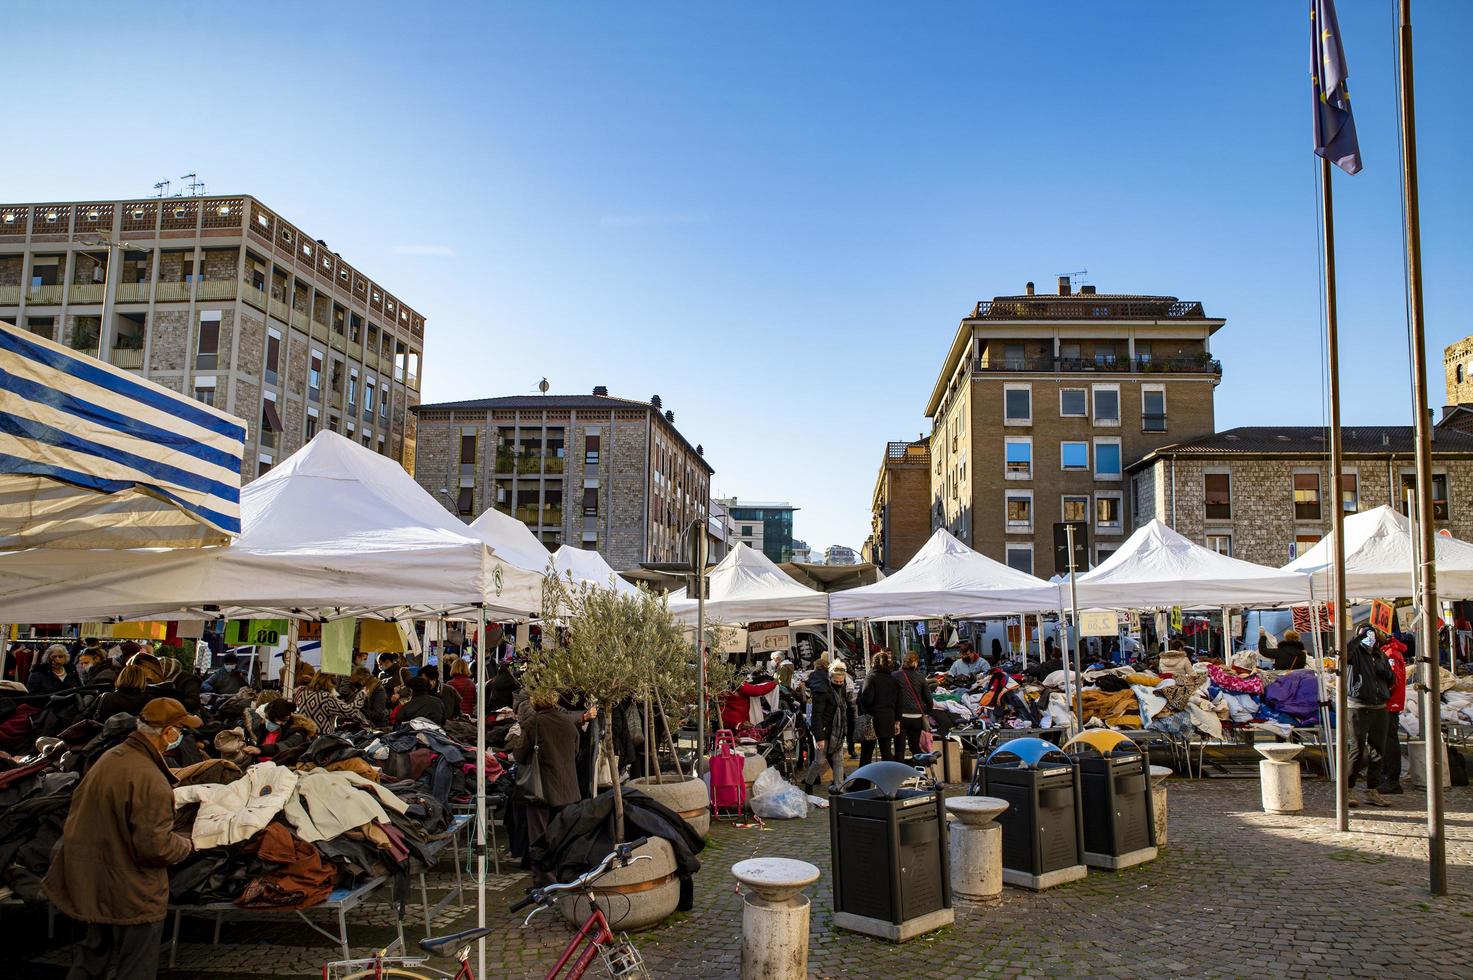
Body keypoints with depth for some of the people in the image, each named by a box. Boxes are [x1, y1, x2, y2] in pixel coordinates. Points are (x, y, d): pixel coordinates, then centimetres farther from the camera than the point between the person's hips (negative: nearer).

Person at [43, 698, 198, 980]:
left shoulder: (109, 757, -2)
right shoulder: (151, 781, -30)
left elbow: (79, 811, 12)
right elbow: (155, 847, -27)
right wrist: (187, 845, -9)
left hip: (91, 882, 8)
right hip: (131, 898, -8)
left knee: (94, 956, 27)